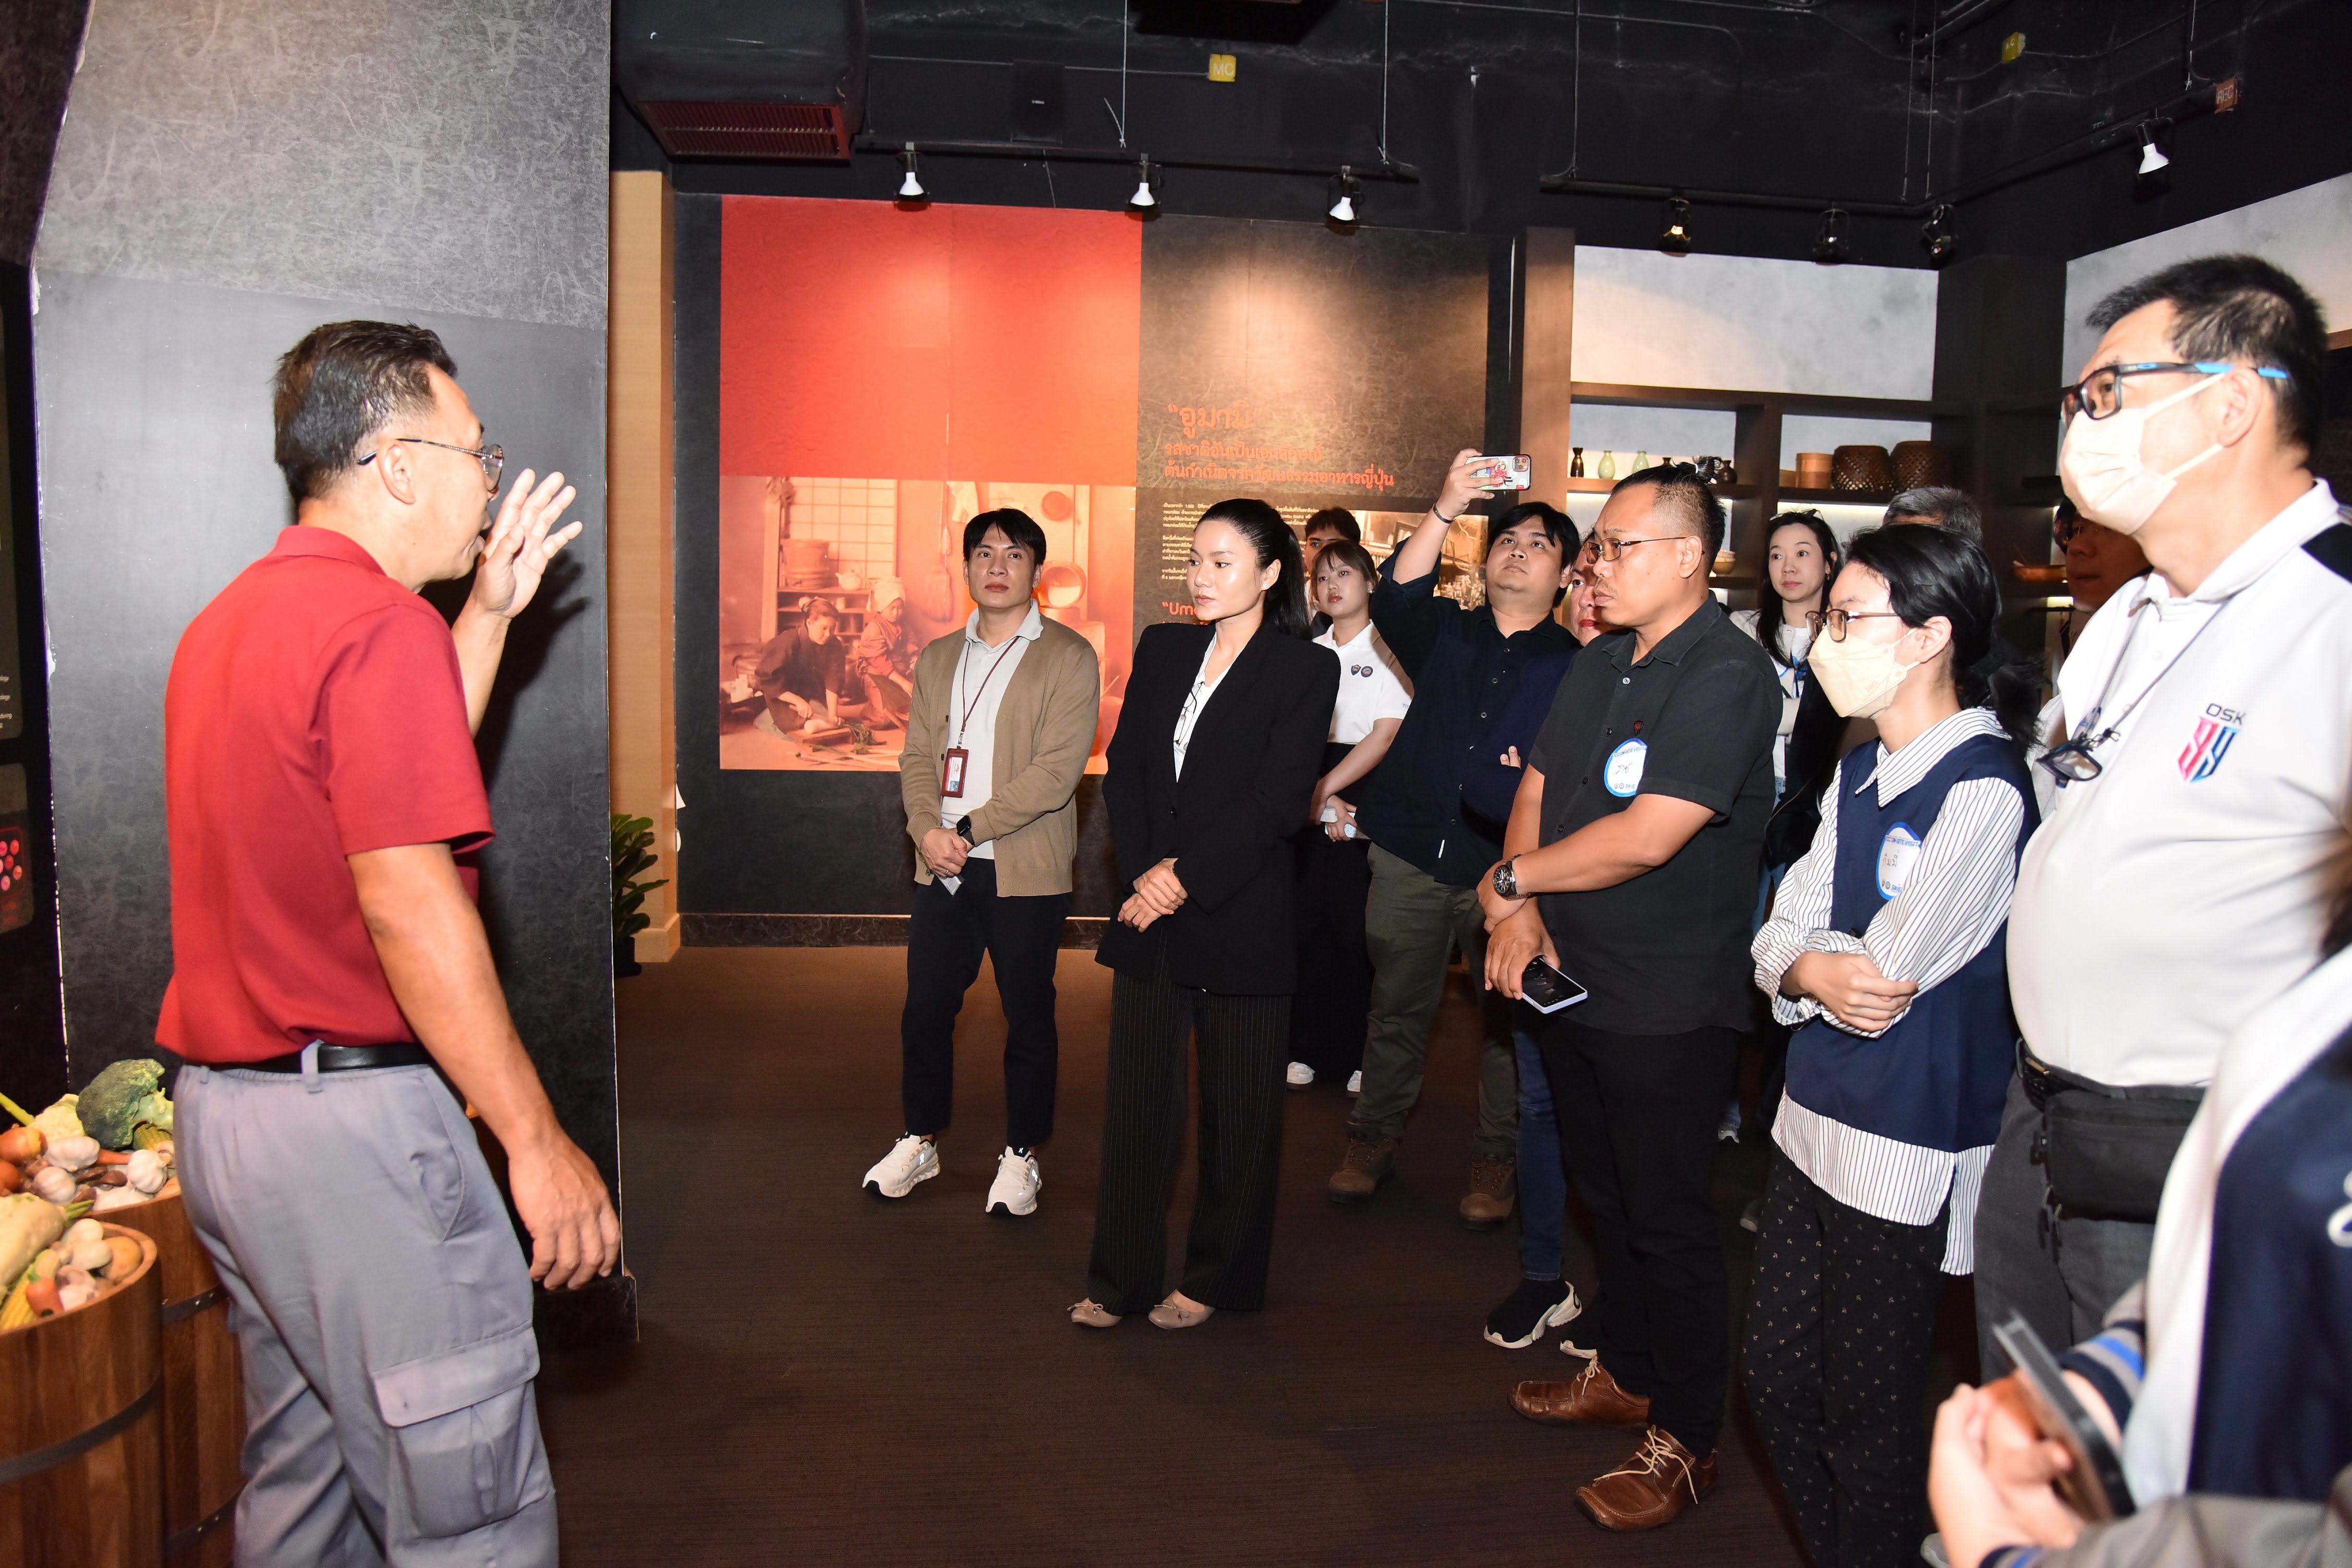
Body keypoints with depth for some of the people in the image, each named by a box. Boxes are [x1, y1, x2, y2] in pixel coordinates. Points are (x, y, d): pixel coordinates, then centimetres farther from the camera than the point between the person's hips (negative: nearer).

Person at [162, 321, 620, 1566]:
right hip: (354, 1118, -10)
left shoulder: (227, 622, 15)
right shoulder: (381, 623, -16)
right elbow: (409, 904, -22)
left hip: (222, 1110, 10)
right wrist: (536, 1142, -19)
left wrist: (488, 611, 19)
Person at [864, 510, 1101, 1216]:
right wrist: (927, 831, -10)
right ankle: (919, 1142, 29)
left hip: (1025, 872, -4)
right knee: (925, 1010, 10)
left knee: (1028, 1018, 6)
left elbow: (1057, 769, -13)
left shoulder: (1069, 657, -4)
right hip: (943, 869, 5)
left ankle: (1021, 1155, 21)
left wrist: (967, 828, -16)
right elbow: (918, 756, 9)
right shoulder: (937, 659, 15)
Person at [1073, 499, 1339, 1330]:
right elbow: (1123, 770, 5)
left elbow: (1277, 802, -12)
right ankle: (1121, 1278, 21)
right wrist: (1145, 874, -8)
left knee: (1239, 1106, 8)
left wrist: (1187, 878, -16)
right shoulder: (1162, 649, 9)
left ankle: (1217, 1277, 24)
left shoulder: (1305, 669, -5)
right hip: (1149, 909, 4)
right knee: (1136, 1096, 9)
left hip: (1240, 917, -4)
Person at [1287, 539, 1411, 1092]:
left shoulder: (1387, 649, 0)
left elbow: (1387, 734, -7)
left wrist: (1327, 789, -11)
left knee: (1355, 920, -3)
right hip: (1310, 792, 4)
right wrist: (1315, 795, -9)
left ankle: (1359, 1051, 7)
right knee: (1308, 916, 2)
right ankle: (1306, 1046, 10)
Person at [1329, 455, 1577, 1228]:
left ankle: (1495, 1162, 21)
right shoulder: (1445, 633, 10)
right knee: (1397, 1005, 11)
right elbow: (1397, 597, -11)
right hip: (1413, 854, 2)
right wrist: (1447, 509, -21)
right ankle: (1374, 1141, 26)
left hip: (1508, 867, -1)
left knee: (1507, 1014, 6)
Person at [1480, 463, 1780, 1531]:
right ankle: (1623, 1372, 39)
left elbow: (1645, 838, -26)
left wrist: (1512, 878, -13)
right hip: (1574, 982, 8)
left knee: (1666, 1219, 3)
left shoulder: (1727, 676, -19)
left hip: (1669, 1005, -8)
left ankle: (1684, 1440, 20)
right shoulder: (1599, 663, 9)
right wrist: (1522, 912, -7)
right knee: (1604, 1193, 21)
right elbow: (1536, 788, 10)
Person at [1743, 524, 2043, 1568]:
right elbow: (1778, 941, 6)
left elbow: (1887, 971, -21)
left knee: (1864, 1419, 9)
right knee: (1775, 1377, 18)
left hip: (1910, 1146, -8)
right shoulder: (1861, 773, 8)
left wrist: (1806, 952, -3)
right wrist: (1811, 971, -14)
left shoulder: (1986, 787, -18)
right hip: (1814, 1121, 8)